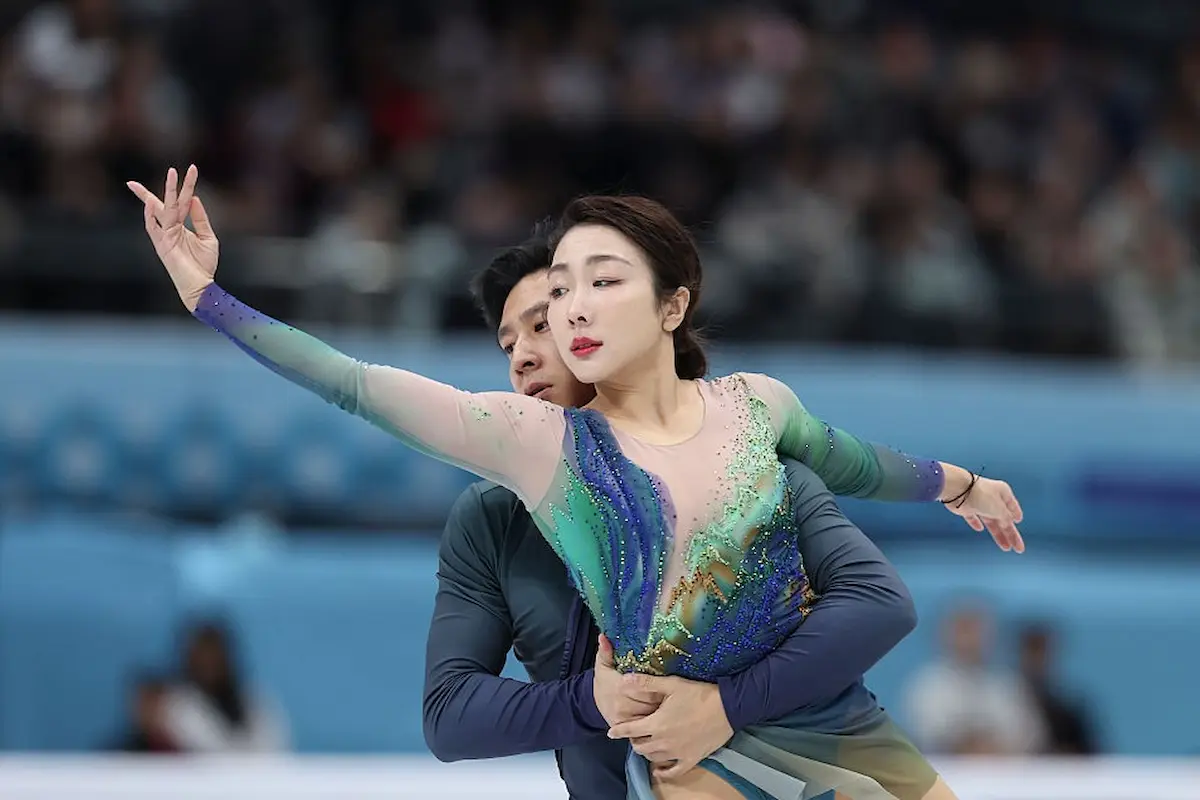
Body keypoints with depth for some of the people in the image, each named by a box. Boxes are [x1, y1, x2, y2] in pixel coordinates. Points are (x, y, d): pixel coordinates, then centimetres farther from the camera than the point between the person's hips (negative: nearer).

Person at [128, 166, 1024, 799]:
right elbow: (356, 385, -11)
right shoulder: (535, 440, -7)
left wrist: (959, 485, 38)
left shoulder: (754, 406, 0)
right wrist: (207, 294, -17)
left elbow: (850, 464, 21)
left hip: (831, 726, 3)